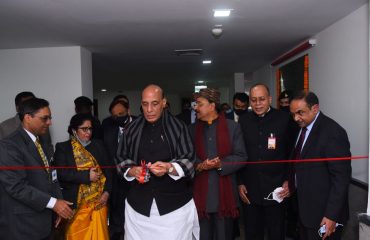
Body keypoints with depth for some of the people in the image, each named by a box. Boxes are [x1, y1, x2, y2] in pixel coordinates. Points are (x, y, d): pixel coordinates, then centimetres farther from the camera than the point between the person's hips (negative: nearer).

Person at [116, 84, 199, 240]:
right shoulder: (133, 129, 7)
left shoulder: (178, 127, -2)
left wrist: (169, 168, -24)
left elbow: (188, 160, -5)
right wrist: (132, 171, -9)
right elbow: (122, 158, 11)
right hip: (139, 203, 2)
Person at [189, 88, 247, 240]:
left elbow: (241, 157, -3)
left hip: (224, 195, -1)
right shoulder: (192, 129, 8)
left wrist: (221, 164, -17)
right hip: (200, 195, 2)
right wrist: (199, 166, -14)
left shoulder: (232, 127, 1)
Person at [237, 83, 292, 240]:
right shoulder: (244, 121, 1)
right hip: (249, 191, 2)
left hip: (277, 190, -2)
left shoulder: (284, 119, -5)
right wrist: (240, 183, 4)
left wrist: (289, 180, -6)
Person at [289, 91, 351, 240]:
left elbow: (341, 177, -21)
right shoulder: (301, 127, 2)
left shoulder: (333, 132, -21)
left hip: (322, 212, -7)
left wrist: (331, 216, -20)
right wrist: (290, 182, 5)